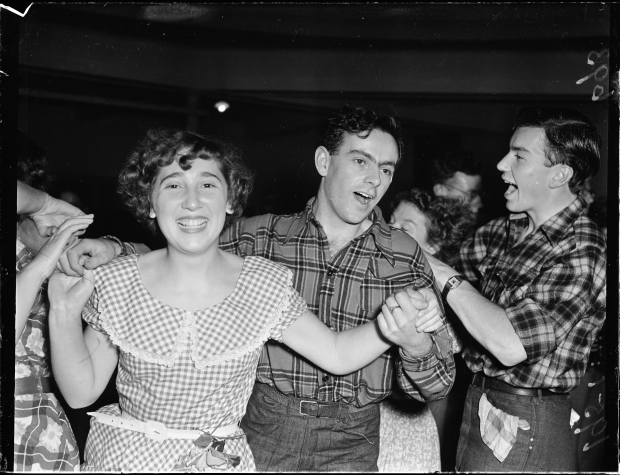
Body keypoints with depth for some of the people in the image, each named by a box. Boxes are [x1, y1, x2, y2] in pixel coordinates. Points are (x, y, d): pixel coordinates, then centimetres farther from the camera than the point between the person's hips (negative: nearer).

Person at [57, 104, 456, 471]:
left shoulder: (406, 258, -4)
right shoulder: (259, 237, -4)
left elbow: (435, 386, -4)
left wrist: (416, 345, -27)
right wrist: (114, 249, -12)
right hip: (261, 428, 1)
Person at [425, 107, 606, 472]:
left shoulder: (583, 254, -21)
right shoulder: (506, 230, 2)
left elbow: (511, 345, -29)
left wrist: (446, 277, -20)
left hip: (526, 425, -6)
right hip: (478, 401, 7)